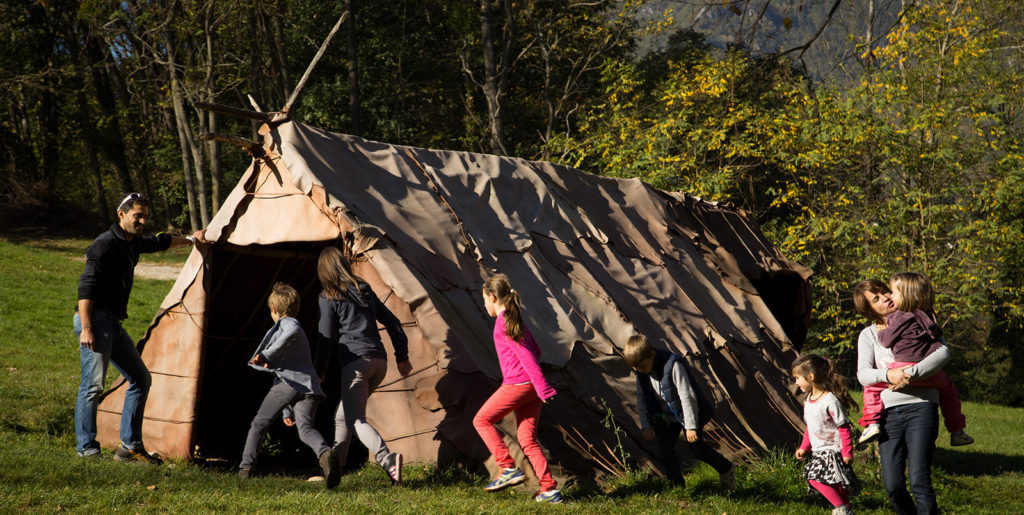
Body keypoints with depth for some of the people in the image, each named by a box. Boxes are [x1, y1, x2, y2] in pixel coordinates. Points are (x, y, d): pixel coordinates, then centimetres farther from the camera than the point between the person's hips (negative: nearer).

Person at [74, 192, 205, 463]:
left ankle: (130, 446, 13)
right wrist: (86, 328, -26)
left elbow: (159, 242, 39)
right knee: (93, 384, -14)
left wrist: (190, 239, 50)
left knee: (140, 379, 10)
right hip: (95, 319, -10)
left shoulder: (134, 243, 15)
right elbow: (86, 287, -19)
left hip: (113, 323, 10)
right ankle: (86, 449, -9)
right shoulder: (105, 244, -13)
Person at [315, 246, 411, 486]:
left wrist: (318, 371, 8)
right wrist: (402, 358, 23)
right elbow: (393, 323, 18)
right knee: (343, 414, 20)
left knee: (356, 419, -10)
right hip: (379, 361, 7)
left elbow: (326, 339, -3)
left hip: (356, 361, -7)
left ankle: (387, 458, -34)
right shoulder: (365, 291, 17)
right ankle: (333, 467, 23)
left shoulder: (329, 299, -1)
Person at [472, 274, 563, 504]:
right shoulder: (516, 319, 17)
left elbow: (524, 354, -17)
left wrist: (542, 386, -21)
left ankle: (509, 468, 2)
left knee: (482, 420, 9)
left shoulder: (502, 323, -10)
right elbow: (536, 350, 22)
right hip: (531, 387, 8)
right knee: (527, 439, 6)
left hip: (516, 385, -8)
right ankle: (549, 489, -2)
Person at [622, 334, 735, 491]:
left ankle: (726, 469, 13)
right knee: (665, 449, -5)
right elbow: (641, 399, 2)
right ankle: (677, 486, 9)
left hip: (687, 411, -6)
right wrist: (646, 425, -6)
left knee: (694, 445, -9)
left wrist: (691, 426, -26)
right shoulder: (642, 372, -10)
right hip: (666, 416, 6)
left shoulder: (673, 366, -31)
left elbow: (687, 396, -27)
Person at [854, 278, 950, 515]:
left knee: (919, 481, -14)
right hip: (889, 412, 3)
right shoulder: (868, 335, 14)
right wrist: (888, 375, -21)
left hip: (920, 406, -2)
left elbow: (943, 352, -7)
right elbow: (863, 374, 0)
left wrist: (909, 374, -17)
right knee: (893, 486, -2)